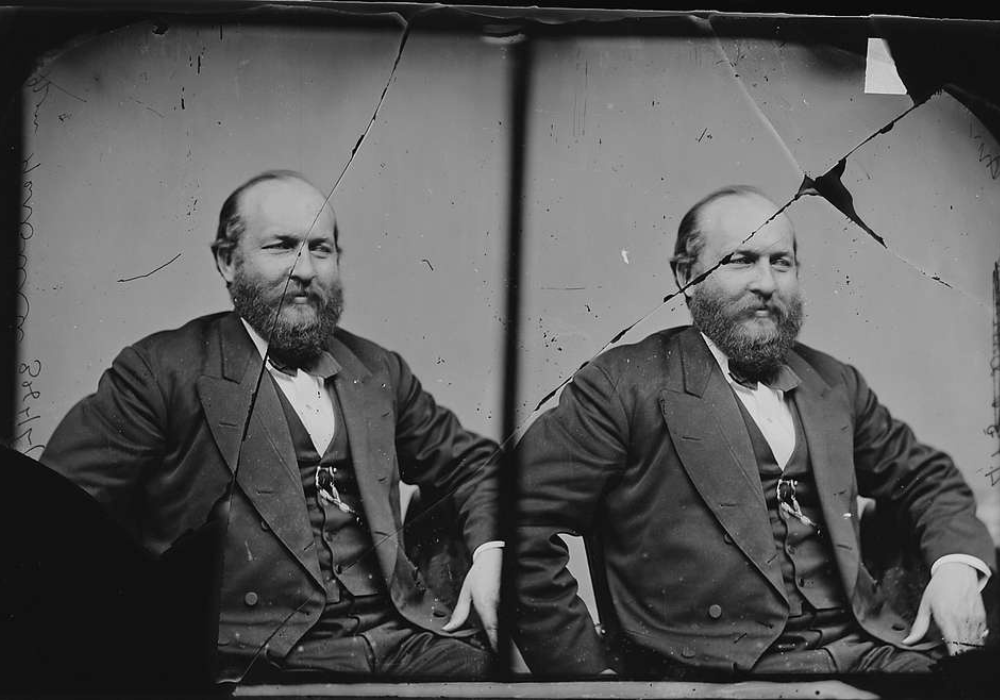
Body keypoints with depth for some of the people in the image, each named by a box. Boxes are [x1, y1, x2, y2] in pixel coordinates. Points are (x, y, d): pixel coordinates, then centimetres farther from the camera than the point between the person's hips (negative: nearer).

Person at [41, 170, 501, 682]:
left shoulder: (378, 371, 21)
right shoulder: (162, 369, 4)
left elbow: (471, 463, 32)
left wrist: (489, 552, 10)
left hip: (406, 639, 5)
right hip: (261, 661, -5)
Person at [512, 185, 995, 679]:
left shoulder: (834, 384, 19)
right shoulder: (624, 383, 0)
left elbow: (927, 477, 30)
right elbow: (523, 529, -6)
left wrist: (957, 564, 8)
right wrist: (587, 670, -10)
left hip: (867, 651, 6)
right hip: (717, 671, -6)